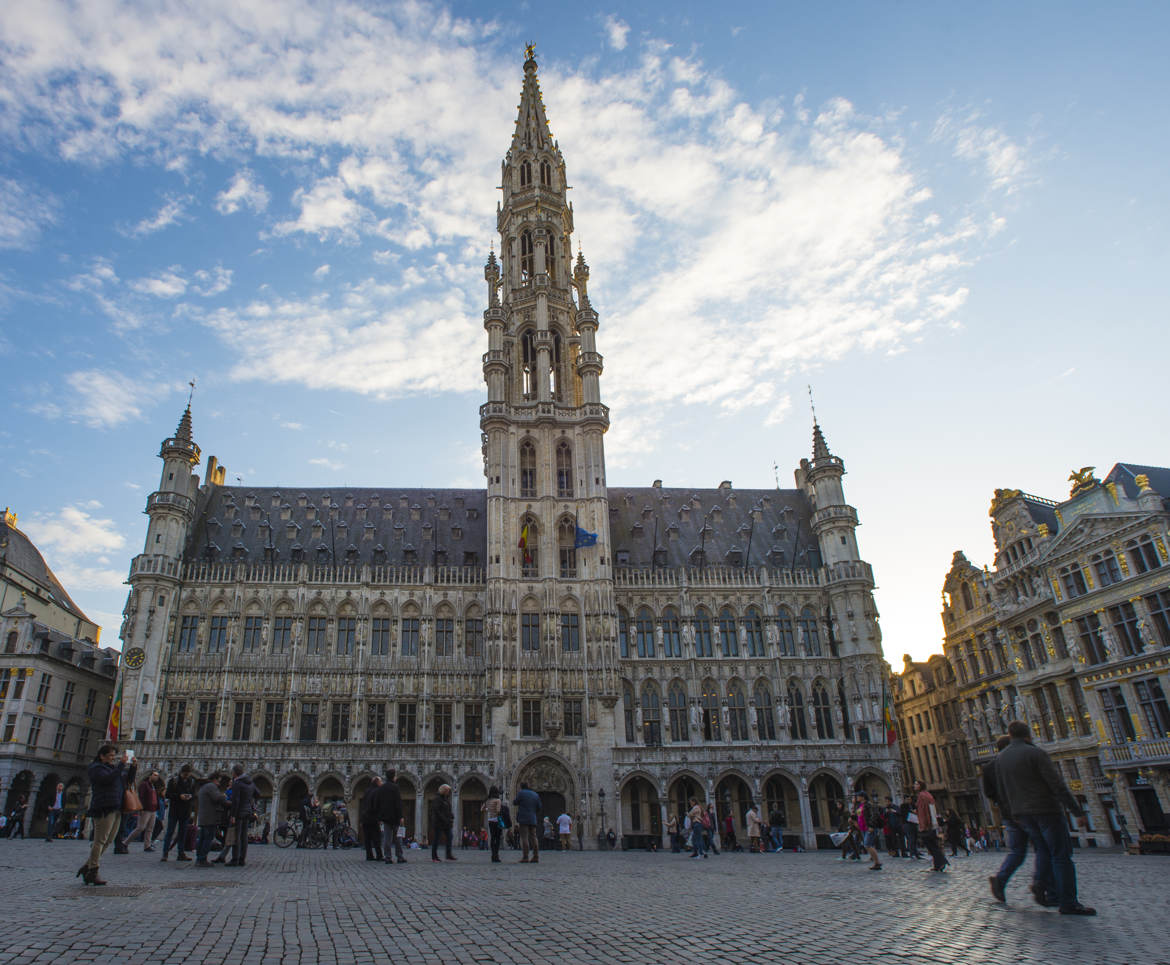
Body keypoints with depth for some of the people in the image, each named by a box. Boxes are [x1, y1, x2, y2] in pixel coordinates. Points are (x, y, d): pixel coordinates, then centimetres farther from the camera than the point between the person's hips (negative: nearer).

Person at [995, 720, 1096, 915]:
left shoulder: (1001, 758, 8)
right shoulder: (1034, 753, -12)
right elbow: (1058, 785, -16)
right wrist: (1077, 811, -12)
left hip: (1022, 814, 6)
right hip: (1047, 809, -6)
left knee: (1043, 851, 18)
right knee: (1061, 855, -1)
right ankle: (1068, 903, -1)